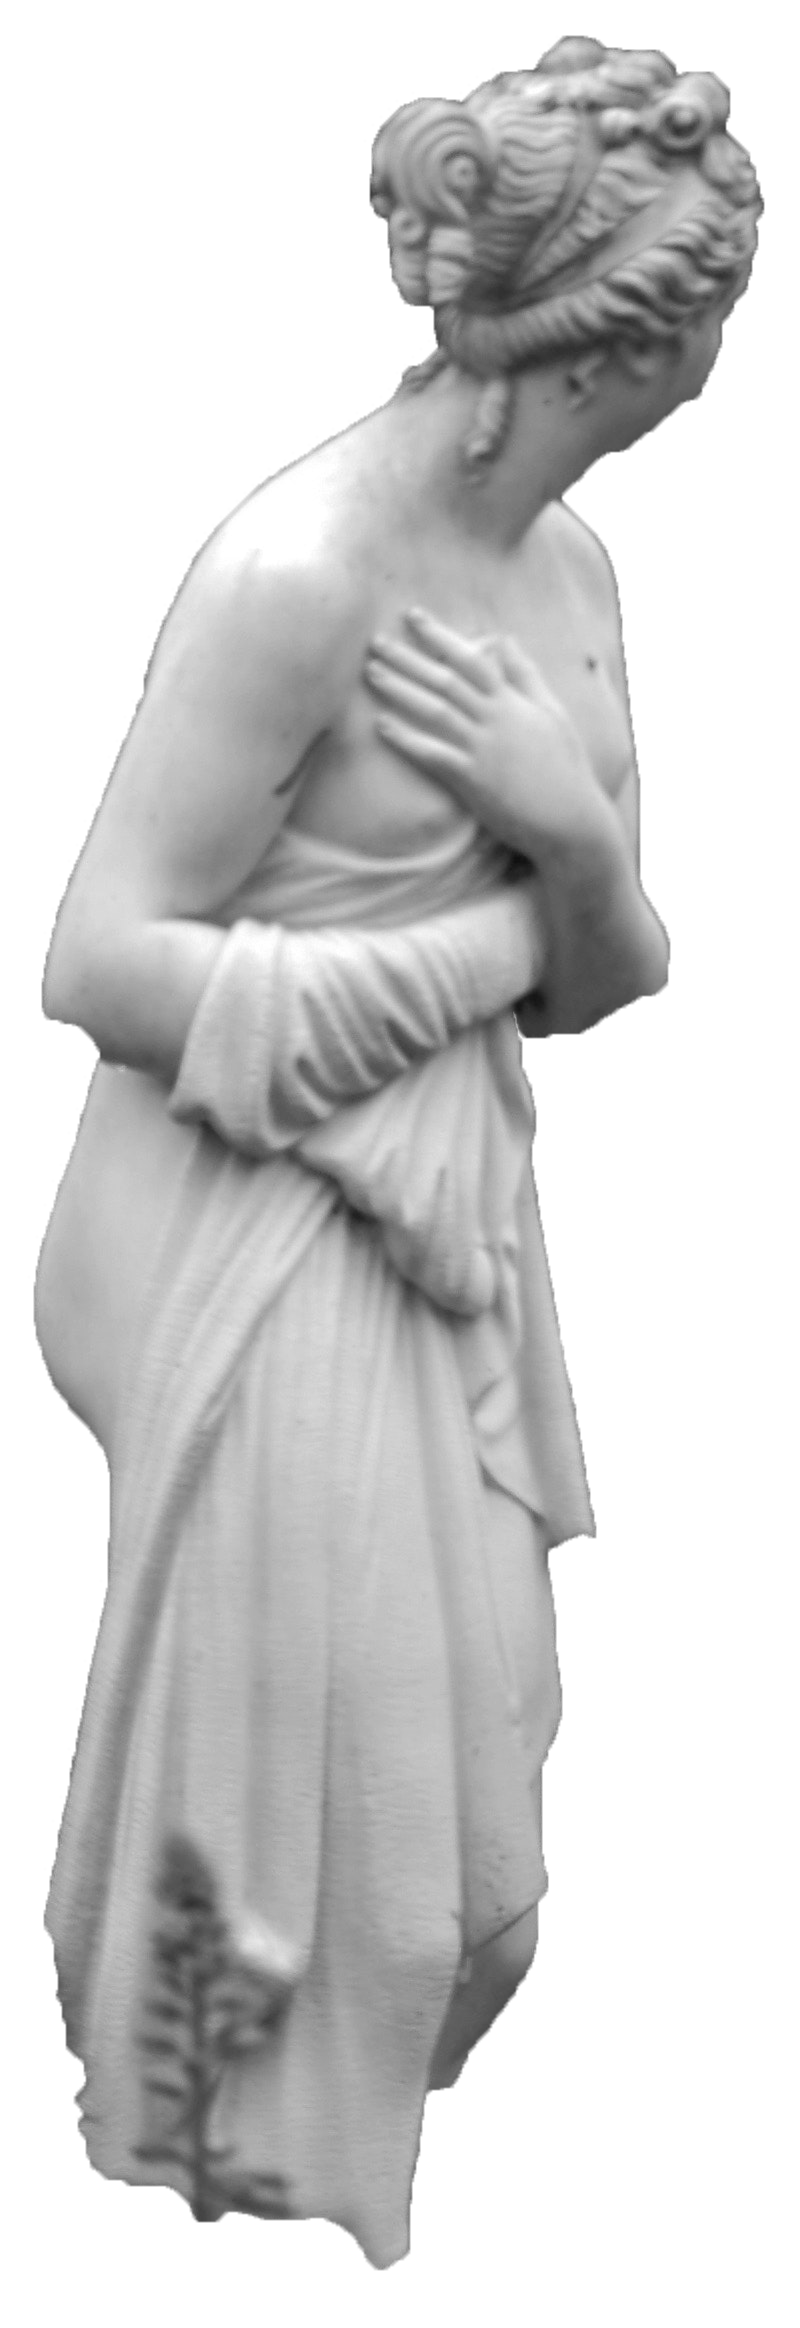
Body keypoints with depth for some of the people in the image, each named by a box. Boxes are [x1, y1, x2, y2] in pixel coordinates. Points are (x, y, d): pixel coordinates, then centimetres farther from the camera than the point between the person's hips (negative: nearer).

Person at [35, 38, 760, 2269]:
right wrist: (481, 943, -14)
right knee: (317, 1904, 0)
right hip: (281, 1273, -8)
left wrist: (582, 846, -11)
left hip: (457, 1252, 8)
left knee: (463, 1899, 15)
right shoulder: (299, 571, -19)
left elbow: (616, 1001, 11)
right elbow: (99, 972, -19)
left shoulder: (570, 568, 6)